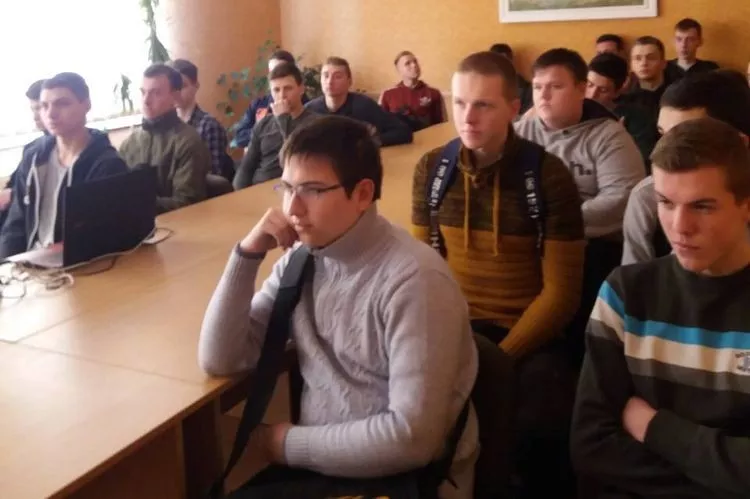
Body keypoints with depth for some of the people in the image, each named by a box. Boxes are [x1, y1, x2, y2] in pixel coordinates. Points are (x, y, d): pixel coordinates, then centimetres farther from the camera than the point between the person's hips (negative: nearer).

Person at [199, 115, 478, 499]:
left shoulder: (413, 280, -21)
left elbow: (413, 437, -24)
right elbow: (219, 360, 0)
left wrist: (290, 443, -13)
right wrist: (248, 253, -11)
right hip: (316, 464, 5)